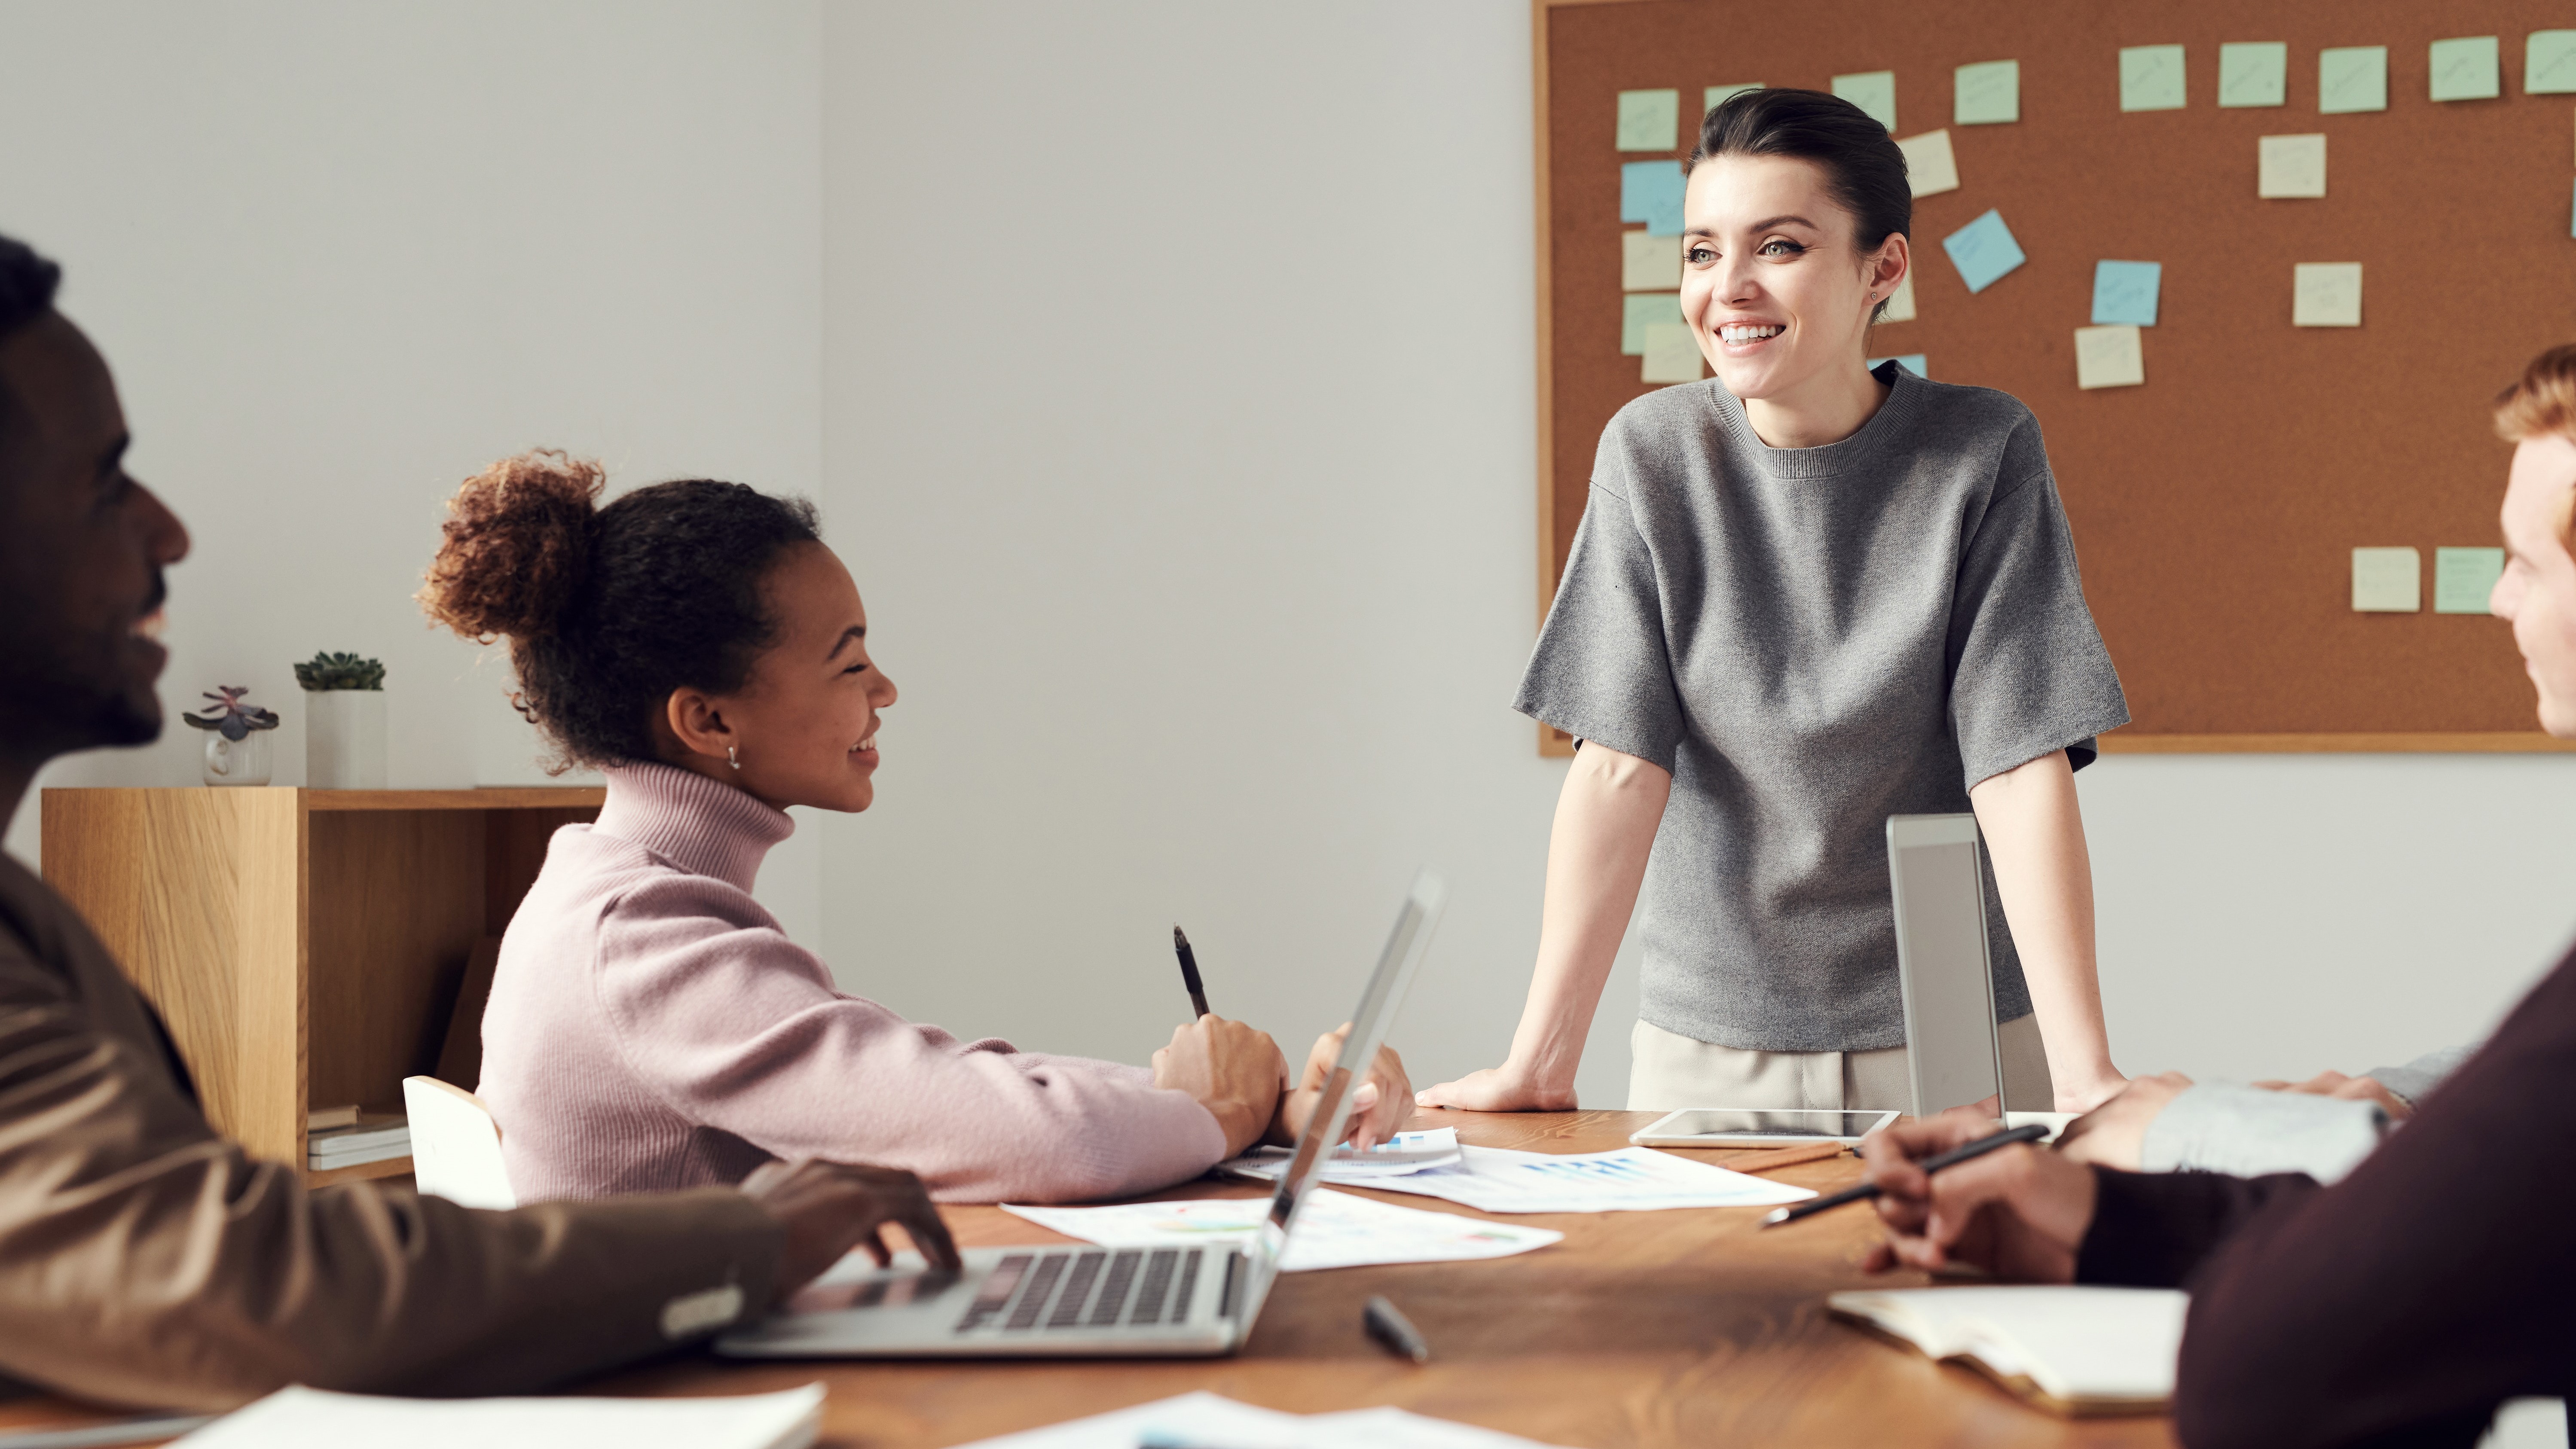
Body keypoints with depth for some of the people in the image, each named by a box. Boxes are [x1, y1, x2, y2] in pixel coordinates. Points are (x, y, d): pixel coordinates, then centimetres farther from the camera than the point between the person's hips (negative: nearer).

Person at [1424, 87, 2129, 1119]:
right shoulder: (1654, 454, -6)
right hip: (1711, 1041, 1)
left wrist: (2084, 1076, -22)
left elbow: (2023, 770, -14)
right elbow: (1621, 765, -10)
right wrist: (1540, 1063, -17)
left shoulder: (1983, 455, -10)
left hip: (1952, 1036, -1)